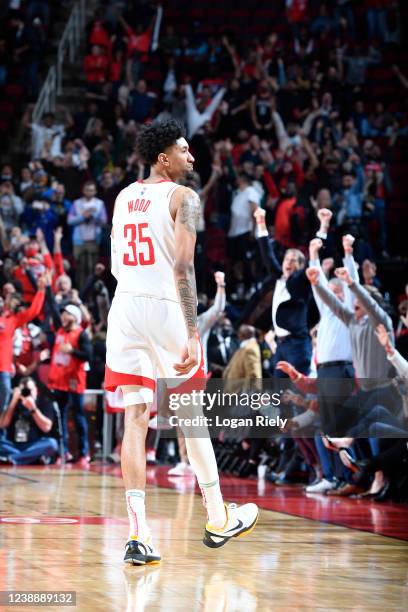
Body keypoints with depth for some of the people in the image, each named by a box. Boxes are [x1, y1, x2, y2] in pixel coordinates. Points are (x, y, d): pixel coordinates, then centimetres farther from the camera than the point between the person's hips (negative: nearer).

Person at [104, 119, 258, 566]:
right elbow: (183, 267, -15)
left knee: (135, 420, 1)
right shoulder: (182, 197, -5)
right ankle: (218, 520, 20)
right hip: (165, 308, -5)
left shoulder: (123, 198, 15)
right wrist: (192, 334, -19)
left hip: (124, 307, 5)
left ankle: (137, 534, -6)